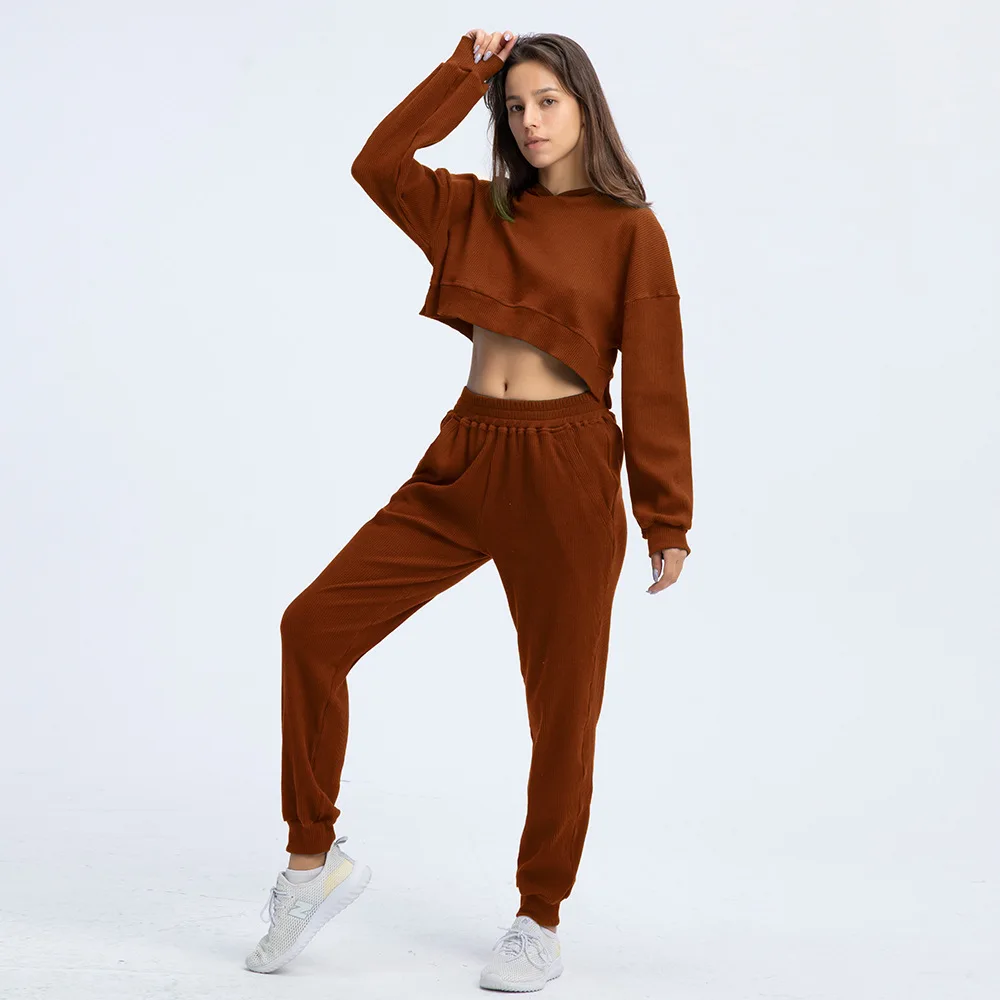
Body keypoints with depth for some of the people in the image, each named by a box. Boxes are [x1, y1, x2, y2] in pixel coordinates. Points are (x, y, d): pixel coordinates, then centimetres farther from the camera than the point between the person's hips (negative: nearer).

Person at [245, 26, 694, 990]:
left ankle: (540, 922, 21)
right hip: (464, 460, 5)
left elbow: (655, 379, -3)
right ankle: (314, 859, 11)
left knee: (562, 701, 4)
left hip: (566, 475, -4)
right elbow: (380, 162, -2)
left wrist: (666, 520, -5)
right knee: (313, 626, -4)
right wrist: (467, 67, 1)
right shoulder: (475, 210, 12)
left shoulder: (628, 230, -1)